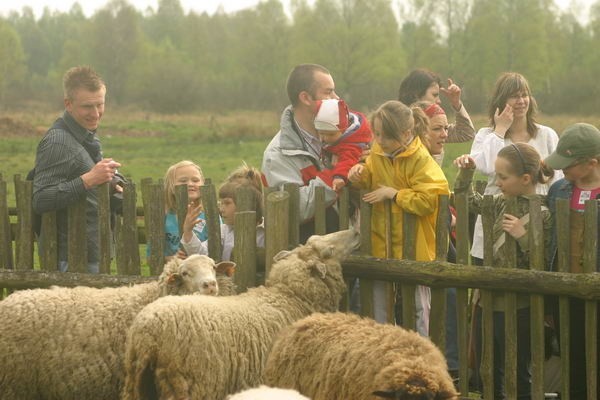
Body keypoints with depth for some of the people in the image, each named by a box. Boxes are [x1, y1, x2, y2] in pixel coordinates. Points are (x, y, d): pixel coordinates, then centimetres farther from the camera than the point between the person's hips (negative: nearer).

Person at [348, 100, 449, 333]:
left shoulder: (421, 161, -15)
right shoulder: (377, 154, 2)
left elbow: (428, 200, -24)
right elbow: (370, 181, 17)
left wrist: (393, 194, -21)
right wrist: (360, 174, -5)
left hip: (414, 247, -5)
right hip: (381, 245, 5)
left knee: (417, 309, 8)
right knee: (379, 307, 13)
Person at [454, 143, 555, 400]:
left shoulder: (541, 215, -17)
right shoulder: (503, 203, 4)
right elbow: (467, 200, 19)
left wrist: (522, 237, -29)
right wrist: (466, 172, 4)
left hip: (517, 309, -7)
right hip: (490, 301, 7)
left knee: (519, 377, 6)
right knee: (489, 373, 17)